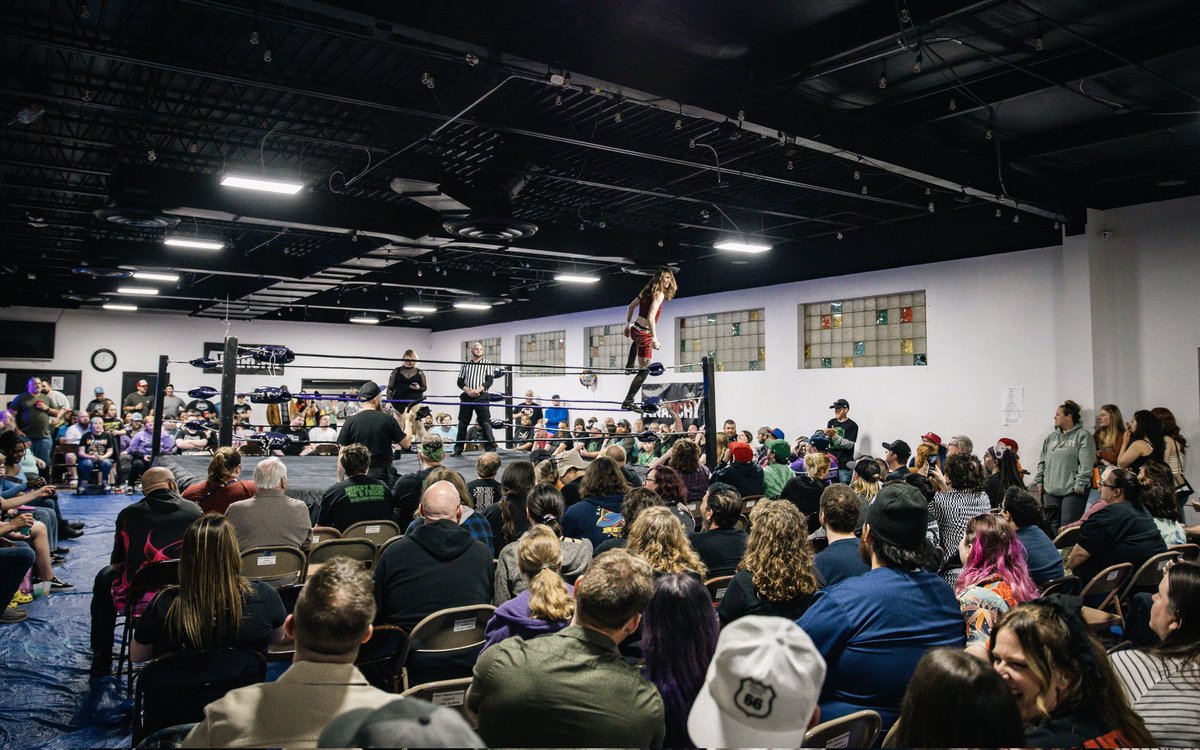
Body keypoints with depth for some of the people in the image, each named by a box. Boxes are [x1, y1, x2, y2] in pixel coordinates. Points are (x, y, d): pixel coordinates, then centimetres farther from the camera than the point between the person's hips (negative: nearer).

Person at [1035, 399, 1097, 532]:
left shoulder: (1083, 436, -3)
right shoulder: (1051, 437, 16)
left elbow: (1086, 464, -11)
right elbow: (1042, 461, 18)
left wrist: (1080, 484, -16)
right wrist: (1039, 482, 11)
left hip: (1072, 491, -6)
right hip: (1050, 491, 6)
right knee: (1052, 525, 7)